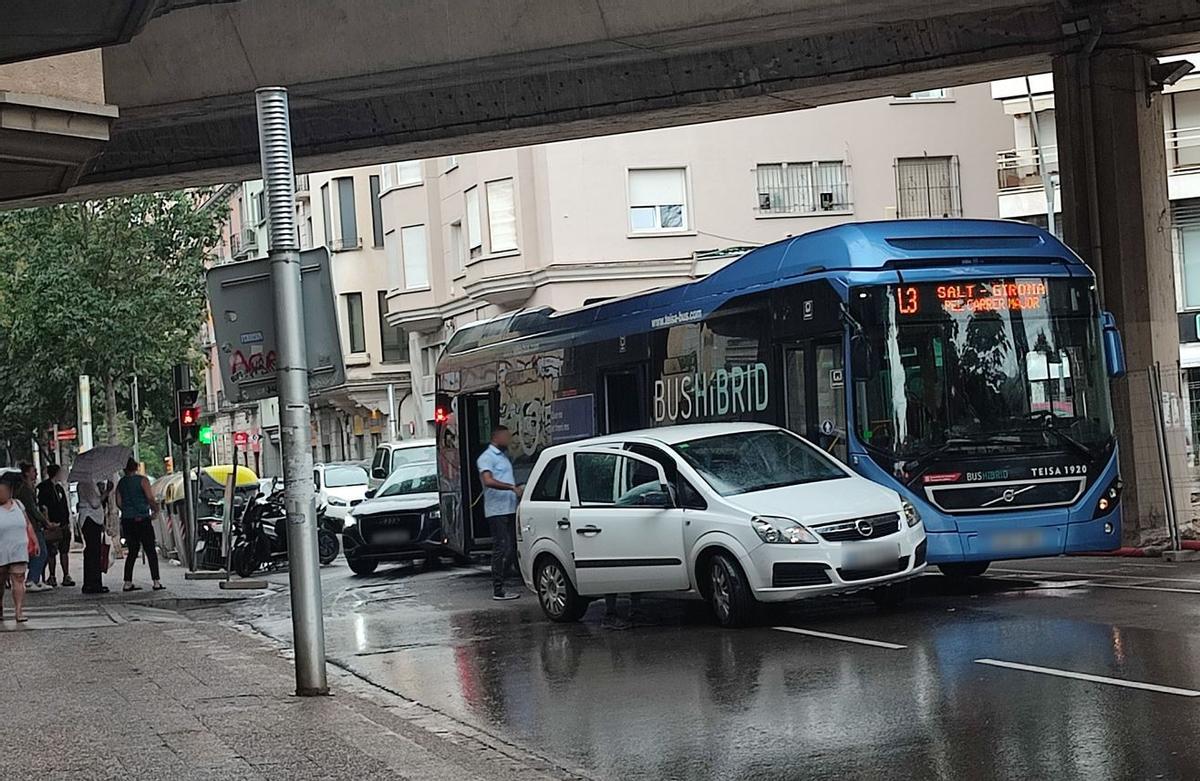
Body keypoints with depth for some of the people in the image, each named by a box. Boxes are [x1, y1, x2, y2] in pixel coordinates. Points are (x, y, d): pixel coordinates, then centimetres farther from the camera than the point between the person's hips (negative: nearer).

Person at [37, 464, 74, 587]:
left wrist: (68, 522, 15)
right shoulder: (44, 488, -6)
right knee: (52, 552, -4)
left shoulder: (59, 488, 17)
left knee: (64, 551, 5)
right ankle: (52, 577, 2)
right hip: (53, 526, -7)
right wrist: (47, 522, -18)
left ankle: (66, 576, 7)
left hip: (63, 525, 7)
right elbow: (42, 507, -13)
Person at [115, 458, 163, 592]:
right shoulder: (142, 480, -5)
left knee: (132, 552, 12)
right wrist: (155, 510, 3)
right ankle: (156, 582, -7)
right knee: (151, 551, -1)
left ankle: (128, 583, 6)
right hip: (143, 520, -5)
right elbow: (150, 498, -13)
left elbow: (118, 503, 7)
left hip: (127, 521, 5)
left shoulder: (121, 483, 8)